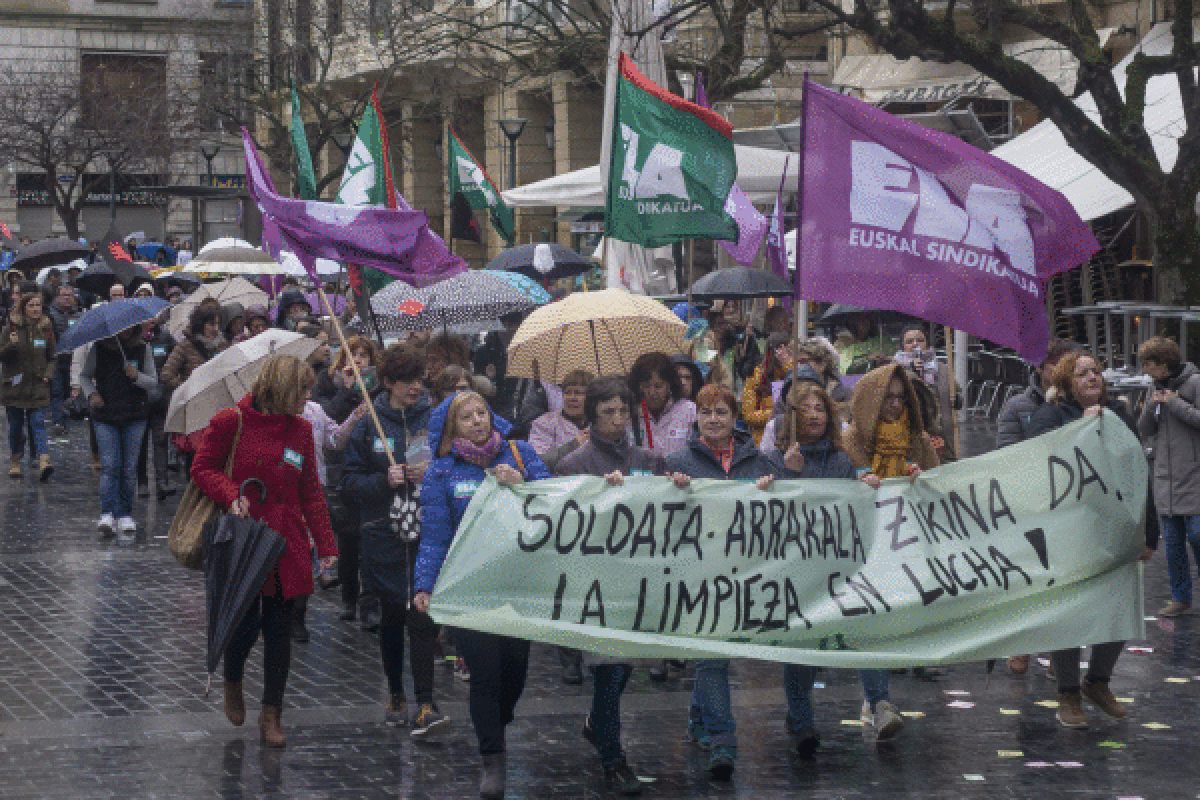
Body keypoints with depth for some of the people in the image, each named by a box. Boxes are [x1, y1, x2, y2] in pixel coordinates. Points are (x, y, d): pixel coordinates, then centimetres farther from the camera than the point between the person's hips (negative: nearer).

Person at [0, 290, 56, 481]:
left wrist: (48, 374, -2)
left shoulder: (46, 329, 6)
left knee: (38, 424, -9)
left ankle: (43, 461, -20)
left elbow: (52, 357, 15)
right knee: (16, 425, 8)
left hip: (38, 387, 0)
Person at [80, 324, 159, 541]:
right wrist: (91, 393, -5)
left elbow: (153, 383, 6)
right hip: (105, 417, -1)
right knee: (110, 465, -12)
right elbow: (85, 376, 14)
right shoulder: (98, 348, 3)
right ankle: (107, 515, -18)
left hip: (135, 417, 1)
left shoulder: (143, 349, 4)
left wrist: (137, 377, -14)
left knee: (129, 468, 2)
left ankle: (125, 516, 10)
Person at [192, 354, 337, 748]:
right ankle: (232, 683, 32)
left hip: (286, 545, 4)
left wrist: (325, 545, 7)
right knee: (246, 624, -2)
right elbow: (202, 469, 0)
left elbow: (311, 491, 11)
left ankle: (272, 715, 15)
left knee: (280, 631, 4)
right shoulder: (231, 422, -6)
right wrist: (231, 494, -18)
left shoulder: (300, 429, 8)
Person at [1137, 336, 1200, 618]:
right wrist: (1151, 406, -2)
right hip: (1166, 477, 6)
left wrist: (1175, 404, -11)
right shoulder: (1158, 388, 15)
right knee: (1173, 542, 6)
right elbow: (1144, 431, 14)